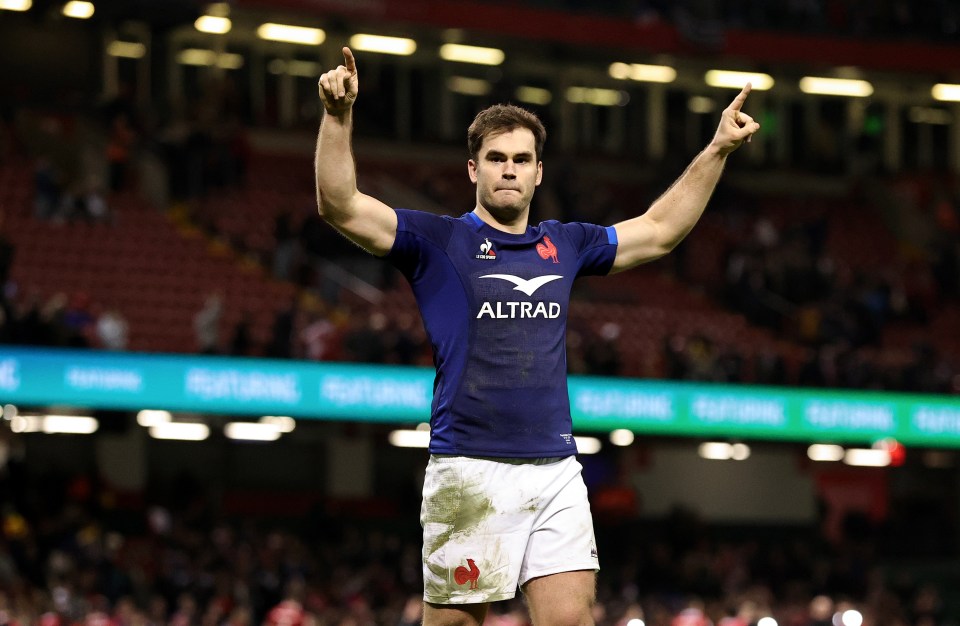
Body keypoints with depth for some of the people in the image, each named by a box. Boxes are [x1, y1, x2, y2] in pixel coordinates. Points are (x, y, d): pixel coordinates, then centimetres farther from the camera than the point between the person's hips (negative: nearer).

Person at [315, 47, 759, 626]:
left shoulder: (564, 246, 17)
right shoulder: (438, 242, 3)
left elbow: (658, 231, 29)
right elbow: (341, 206, -8)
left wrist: (718, 150, 26)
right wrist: (339, 116, -21)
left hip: (557, 470, 4)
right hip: (470, 471, -4)